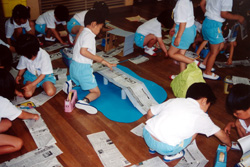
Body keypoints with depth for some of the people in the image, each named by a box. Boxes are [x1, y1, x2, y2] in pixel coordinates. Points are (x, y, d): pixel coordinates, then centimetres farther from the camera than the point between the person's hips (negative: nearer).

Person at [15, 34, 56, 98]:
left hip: (45, 76, -3)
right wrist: (19, 75, -14)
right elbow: (22, 67, 7)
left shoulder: (44, 56, -28)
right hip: (30, 75, 3)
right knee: (27, 94, -21)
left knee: (50, 92, -27)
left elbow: (43, 74, -21)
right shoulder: (24, 56, -14)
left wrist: (31, 85, -24)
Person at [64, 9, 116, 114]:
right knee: (96, 92, -2)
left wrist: (104, 62, 21)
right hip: (82, 68, -9)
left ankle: (71, 83, 11)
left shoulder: (83, 33, 17)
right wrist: (98, 59, -19)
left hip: (74, 65, 9)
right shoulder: (89, 35, -15)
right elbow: (83, 51, -28)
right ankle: (84, 101, -30)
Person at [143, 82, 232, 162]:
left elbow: (150, 113, 22)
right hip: (165, 148, -4)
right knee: (195, 130, 15)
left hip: (146, 134, 4)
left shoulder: (173, 100, 15)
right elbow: (221, 134, 20)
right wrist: (229, 144, 41)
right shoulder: (202, 117, 6)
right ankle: (171, 154, 14)